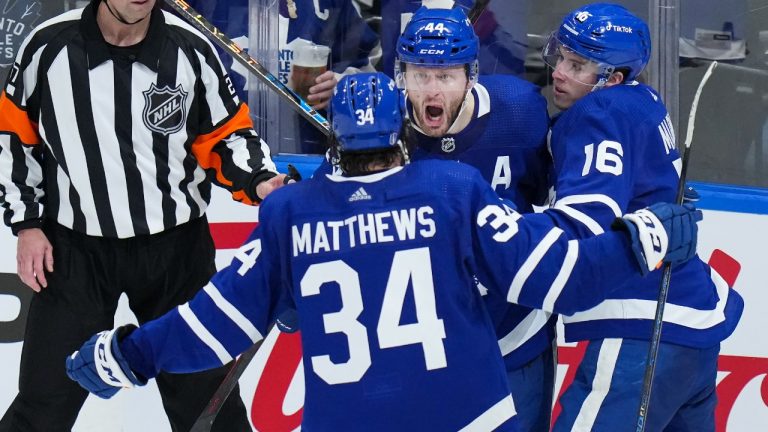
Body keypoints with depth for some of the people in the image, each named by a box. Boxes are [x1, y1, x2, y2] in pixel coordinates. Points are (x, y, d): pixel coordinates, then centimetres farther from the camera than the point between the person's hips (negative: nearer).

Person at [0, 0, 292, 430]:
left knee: (204, 392, 9)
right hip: (75, 249, -1)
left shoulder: (190, 49, -8)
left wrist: (258, 182, -17)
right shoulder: (50, 47, -9)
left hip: (176, 246, 1)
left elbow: (227, 134, 2)